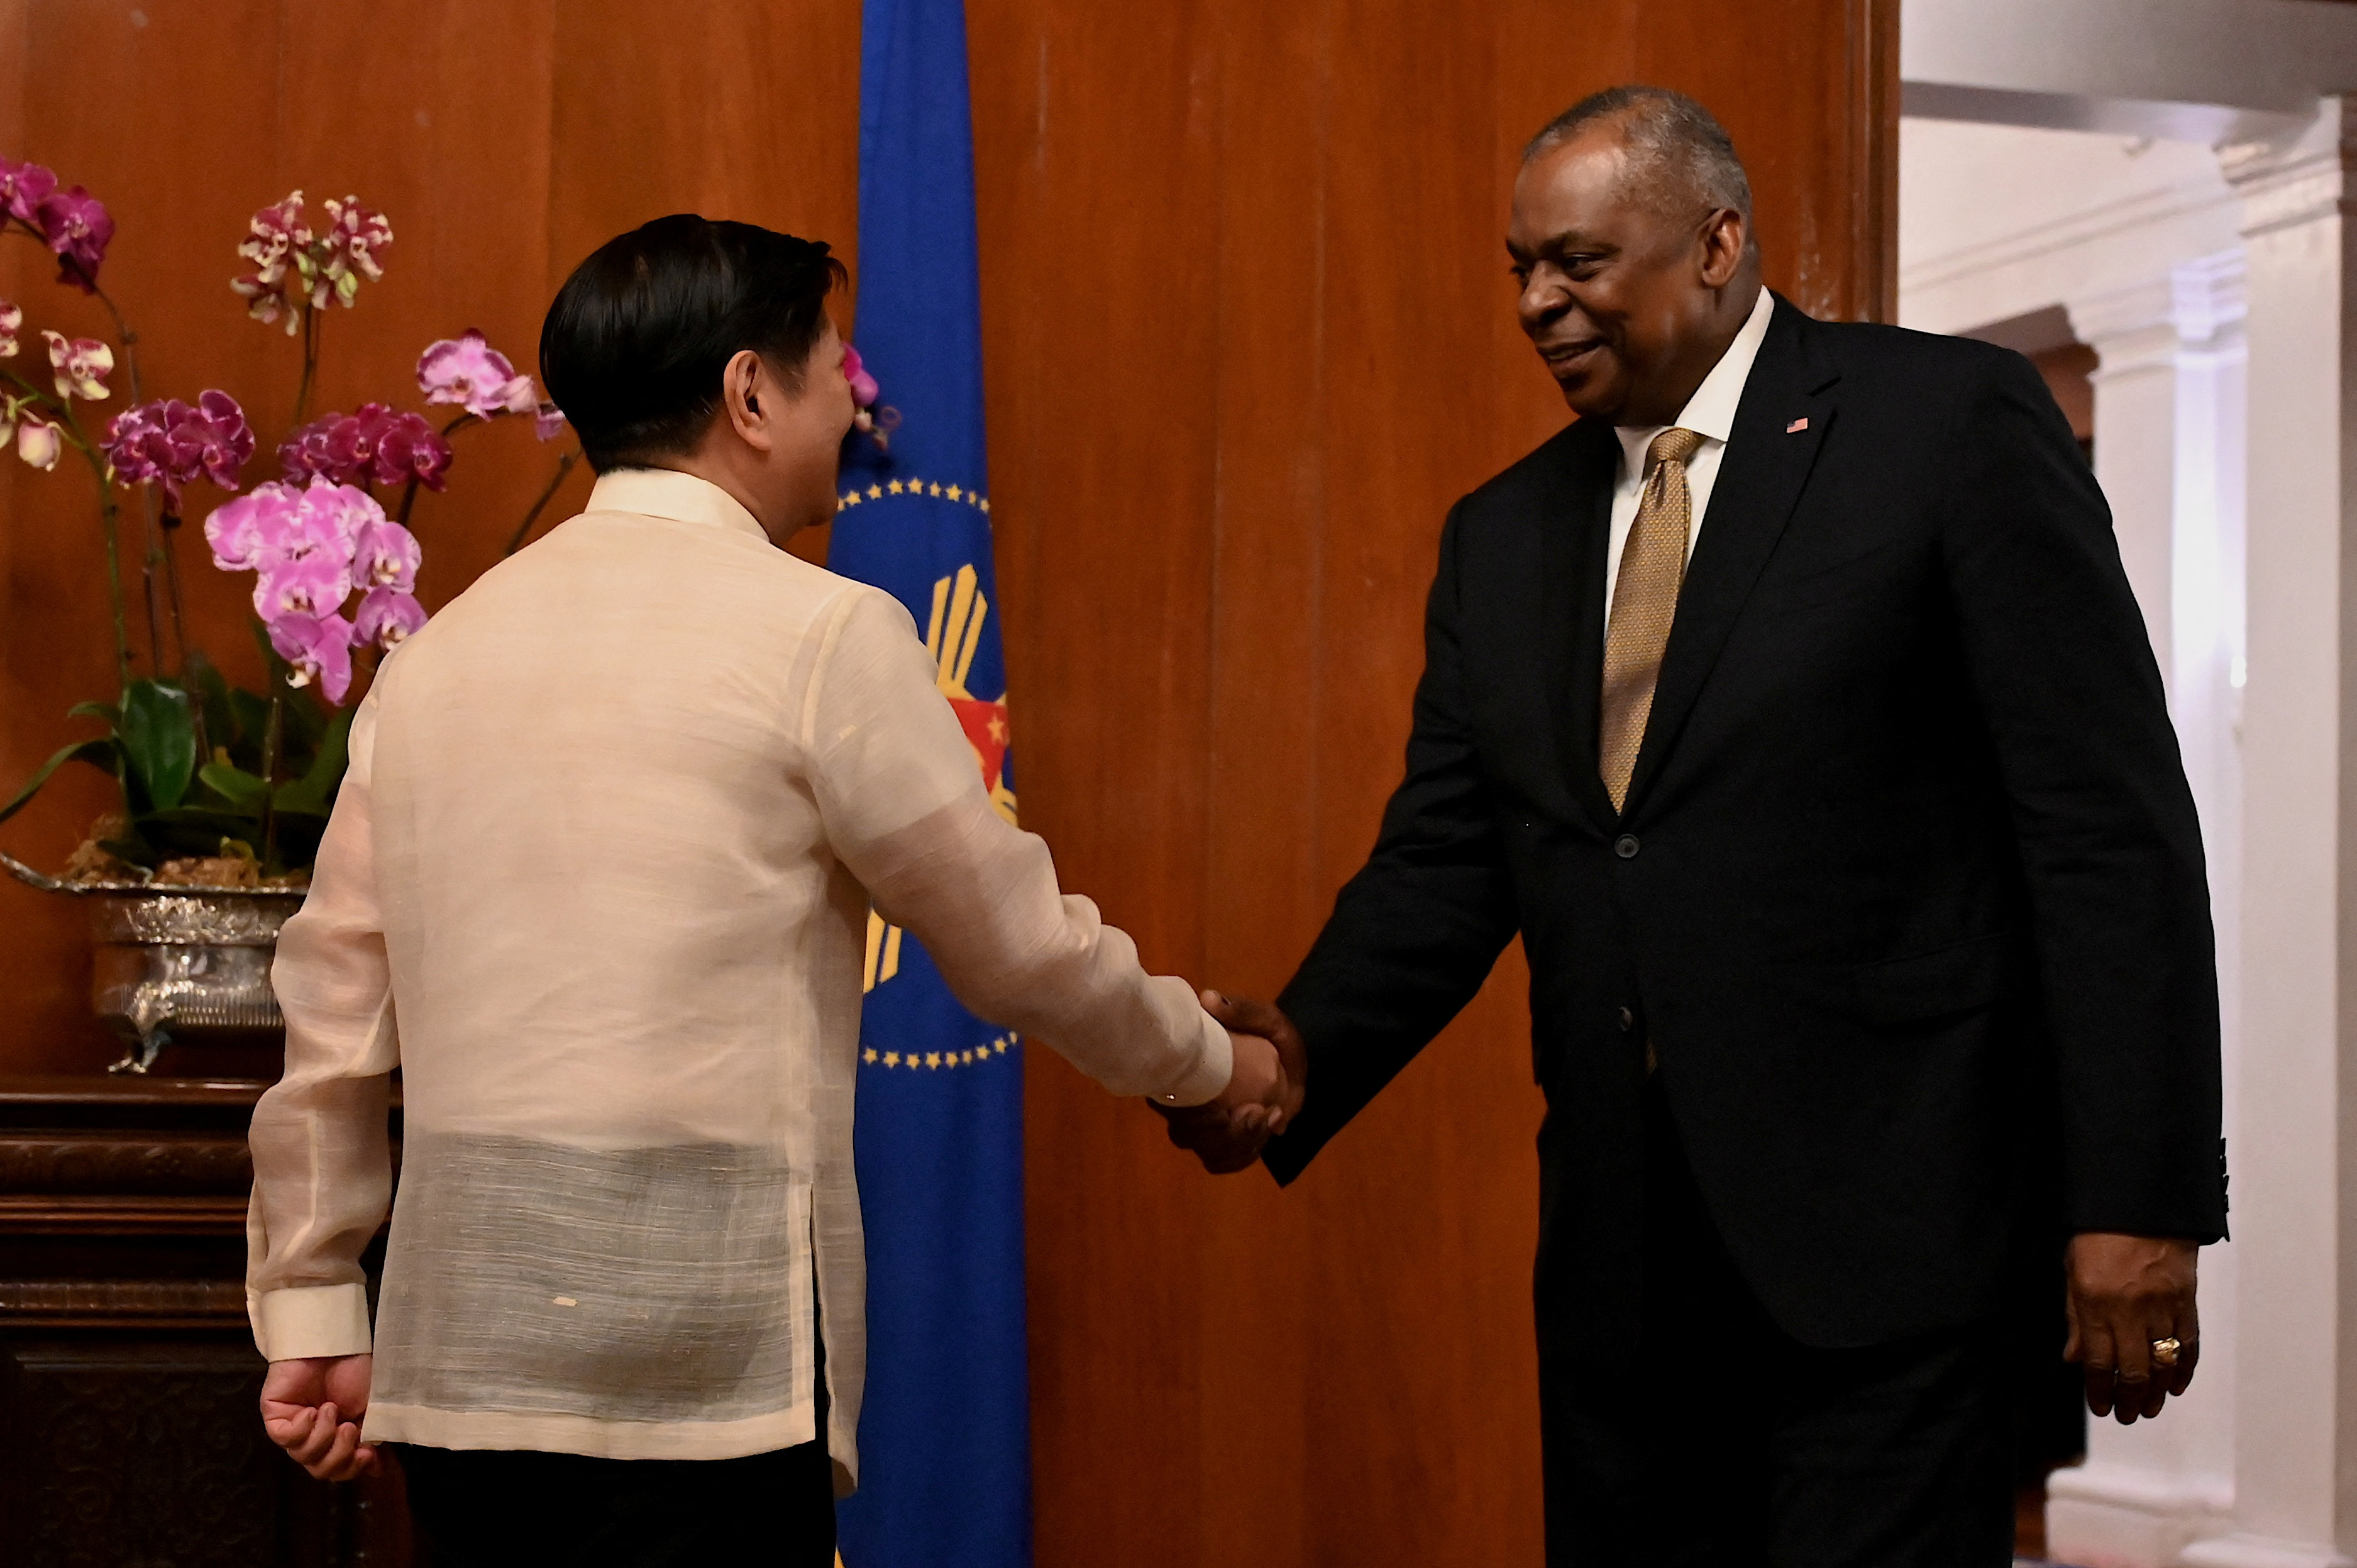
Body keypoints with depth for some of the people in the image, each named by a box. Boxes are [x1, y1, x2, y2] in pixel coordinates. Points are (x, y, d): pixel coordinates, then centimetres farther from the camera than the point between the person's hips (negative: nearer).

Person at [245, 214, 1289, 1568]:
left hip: (457, 1353, 6)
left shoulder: (441, 652, 11)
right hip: (695, 1354, -6)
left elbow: (336, 1011, 12)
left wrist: (312, 1315, 18)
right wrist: (1213, 1064, 19)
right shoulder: (823, 632, -5)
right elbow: (1020, 943, 2)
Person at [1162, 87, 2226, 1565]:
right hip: (1624, 1257, 6)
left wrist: (2138, 1201, -13)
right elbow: (1444, 867, 11)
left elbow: (2110, 828, -8)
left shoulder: (1953, 424, -3)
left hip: (1886, 1234, -5)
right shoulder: (1504, 536, 15)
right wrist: (1300, 1054, -10)